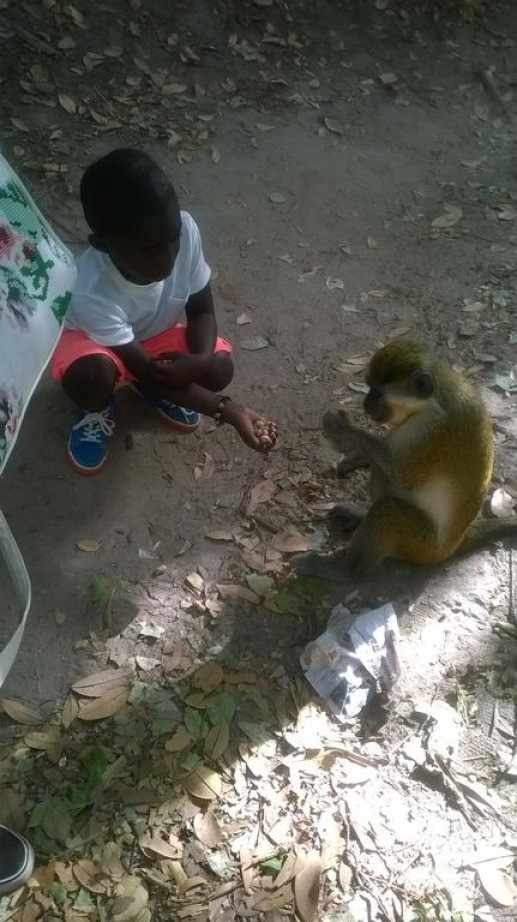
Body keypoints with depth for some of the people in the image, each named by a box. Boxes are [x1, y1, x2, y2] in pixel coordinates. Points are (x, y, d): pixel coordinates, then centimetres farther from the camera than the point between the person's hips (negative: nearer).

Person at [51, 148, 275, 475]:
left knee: (221, 368, -20)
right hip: (96, 340, -4)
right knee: (90, 375, -37)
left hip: (156, 334, 4)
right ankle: (97, 409, 2)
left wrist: (201, 360, -35)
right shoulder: (94, 294, -40)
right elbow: (148, 372, -30)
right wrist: (227, 410, -35)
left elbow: (201, 308, -14)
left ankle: (154, 384, 12)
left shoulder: (185, 230, -31)